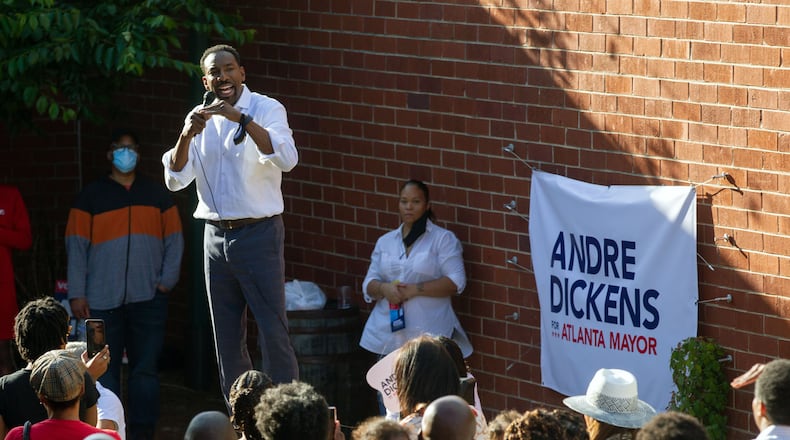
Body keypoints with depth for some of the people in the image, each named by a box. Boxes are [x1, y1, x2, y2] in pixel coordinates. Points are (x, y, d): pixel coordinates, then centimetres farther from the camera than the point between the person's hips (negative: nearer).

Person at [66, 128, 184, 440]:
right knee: (105, 370, -2)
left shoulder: (156, 195, 13)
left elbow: (174, 240, 12)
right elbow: (77, 247, 2)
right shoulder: (91, 197, 5)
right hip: (103, 300, -2)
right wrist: (77, 294, -5)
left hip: (148, 298, 2)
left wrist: (167, 280, 0)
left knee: (145, 369, 1)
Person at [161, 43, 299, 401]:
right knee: (227, 338, 8)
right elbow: (175, 180, 2)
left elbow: (286, 159, -22)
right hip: (216, 236, 5)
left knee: (273, 332, -9)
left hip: (258, 234, -5)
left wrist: (243, 120, -31)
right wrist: (186, 137, -16)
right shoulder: (199, 119, 10)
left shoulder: (265, 109, -5)